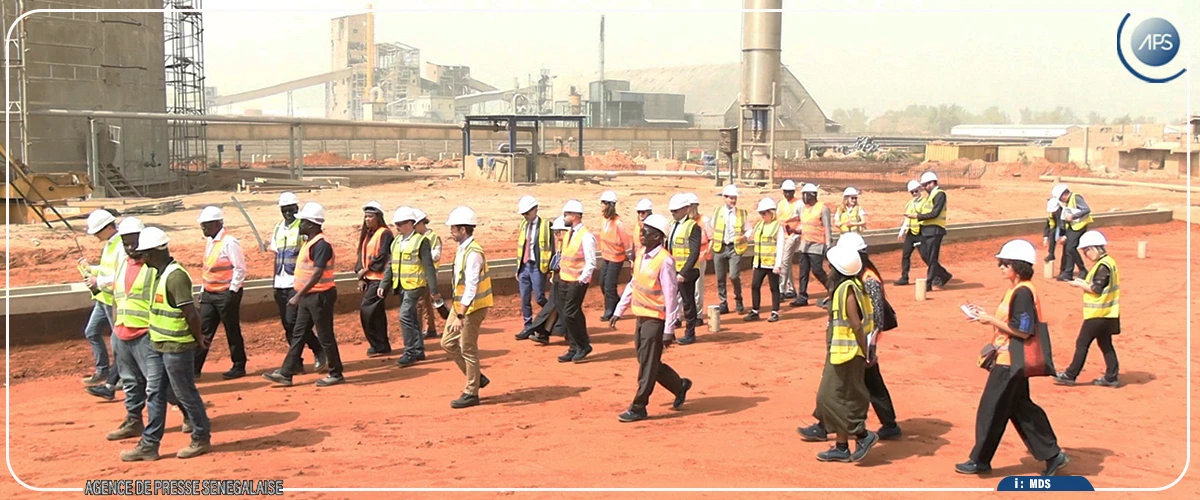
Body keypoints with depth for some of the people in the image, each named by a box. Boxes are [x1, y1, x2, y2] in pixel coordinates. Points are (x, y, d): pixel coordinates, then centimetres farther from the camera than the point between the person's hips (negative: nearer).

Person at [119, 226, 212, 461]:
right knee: (154, 394, 12)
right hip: (157, 346, 10)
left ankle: (202, 439, 19)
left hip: (177, 348, -9)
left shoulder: (175, 276, -23)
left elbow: (191, 313, -24)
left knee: (186, 394, 4)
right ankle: (149, 445, 18)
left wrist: (198, 339, -11)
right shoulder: (159, 273, 9)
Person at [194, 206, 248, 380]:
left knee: (232, 332, 2)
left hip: (226, 294, -8)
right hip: (209, 294, 8)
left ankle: (239, 367, 14)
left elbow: (240, 268, -17)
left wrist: (233, 291, -17)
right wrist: (203, 290, 16)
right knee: (203, 331, 6)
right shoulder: (210, 243, 12)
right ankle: (194, 368, 8)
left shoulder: (229, 243, -15)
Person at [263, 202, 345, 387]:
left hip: (319, 296, -10)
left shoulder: (321, 245, -19)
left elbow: (317, 274, -25)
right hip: (308, 296, 10)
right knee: (298, 335, 10)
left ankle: (336, 374, 10)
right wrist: (300, 295, 21)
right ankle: (286, 373, 14)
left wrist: (298, 295, -25)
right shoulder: (310, 243, 12)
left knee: (325, 337, -1)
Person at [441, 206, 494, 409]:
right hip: (460, 304, 10)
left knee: (468, 349, -1)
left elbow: (471, 287, -27)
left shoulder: (473, 253, -23)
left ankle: (471, 393, 11)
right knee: (448, 342, 14)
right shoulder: (462, 249, 8)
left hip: (473, 308, -10)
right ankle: (477, 378, 24)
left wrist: (461, 316, -27)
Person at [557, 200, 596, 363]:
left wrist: (582, 279, -22)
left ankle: (583, 346, 7)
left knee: (570, 315, -10)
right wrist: (559, 271, 14)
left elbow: (591, 263, -18)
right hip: (564, 280, 8)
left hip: (577, 282, -8)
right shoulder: (569, 233, 10)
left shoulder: (586, 236, -16)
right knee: (566, 315, 9)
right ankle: (574, 348, 18)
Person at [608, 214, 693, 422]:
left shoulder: (665, 261, -18)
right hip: (641, 316, 8)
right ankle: (680, 386, 32)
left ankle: (638, 408, 7)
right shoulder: (641, 255, 7)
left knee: (647, 365, -1)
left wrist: (669, 329, -18)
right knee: (648, 362, 15)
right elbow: (632, 285, 17)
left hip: (655, 319, -8)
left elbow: (670, 296, -17)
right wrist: (618, 311, 16)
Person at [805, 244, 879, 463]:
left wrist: (866, 354, -18)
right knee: (841, 398, 13)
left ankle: (863, 434, 1)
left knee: (831, 398, -5)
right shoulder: (844, 287, 11)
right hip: (840, 353, 10)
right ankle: (841, 447, 19)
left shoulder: (847, 290, -19)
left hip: (846, 354, -10)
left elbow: (856, 325, -21)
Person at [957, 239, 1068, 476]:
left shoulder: (1023, 292, -18)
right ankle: (1052, 455, 19)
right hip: (1010, 360, 11)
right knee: (1020, 409, 15)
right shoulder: (1016, 290, 13)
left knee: (991, 410, -1)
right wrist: (986, 316, 6)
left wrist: (990, 320, -18)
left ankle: (980, 461, 10)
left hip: (1010, 362, -11)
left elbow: (1023, 331, -22)